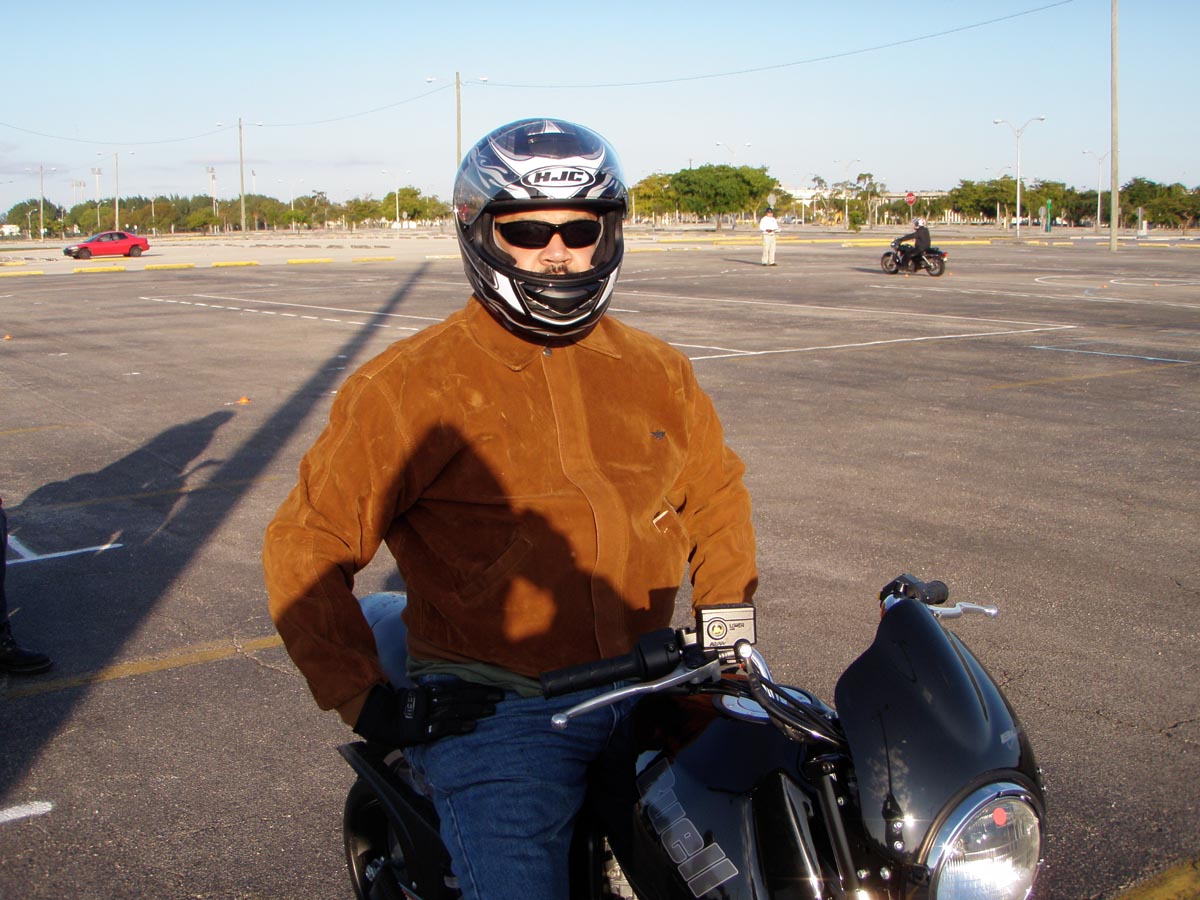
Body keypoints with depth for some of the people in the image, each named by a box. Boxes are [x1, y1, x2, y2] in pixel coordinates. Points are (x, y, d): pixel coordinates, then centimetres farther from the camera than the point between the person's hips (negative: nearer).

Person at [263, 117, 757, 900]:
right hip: (494, 711, -5)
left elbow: (715, 494, 24)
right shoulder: (410, 386, -5)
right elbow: (306, 544, -4)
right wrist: (364, 698, -11)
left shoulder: (658, 372, 10)